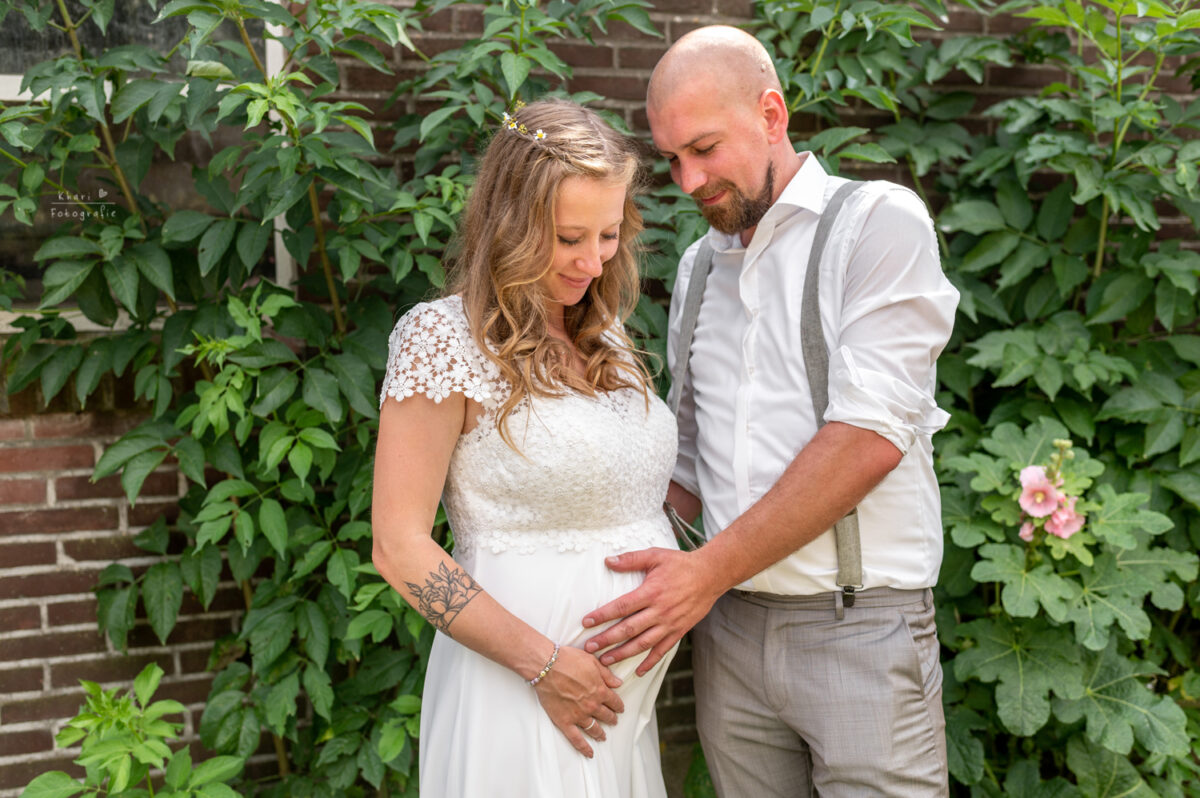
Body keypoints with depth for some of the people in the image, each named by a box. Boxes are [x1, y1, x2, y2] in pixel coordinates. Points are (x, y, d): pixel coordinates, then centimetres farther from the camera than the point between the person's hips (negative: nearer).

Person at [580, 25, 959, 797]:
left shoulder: (879, 220, -5)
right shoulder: (698, 268, 15)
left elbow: (869, 436, -15)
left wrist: (711, 568, -15)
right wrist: (652, 580, 4)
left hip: (857, 625, -5)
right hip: (727, 628, 5)